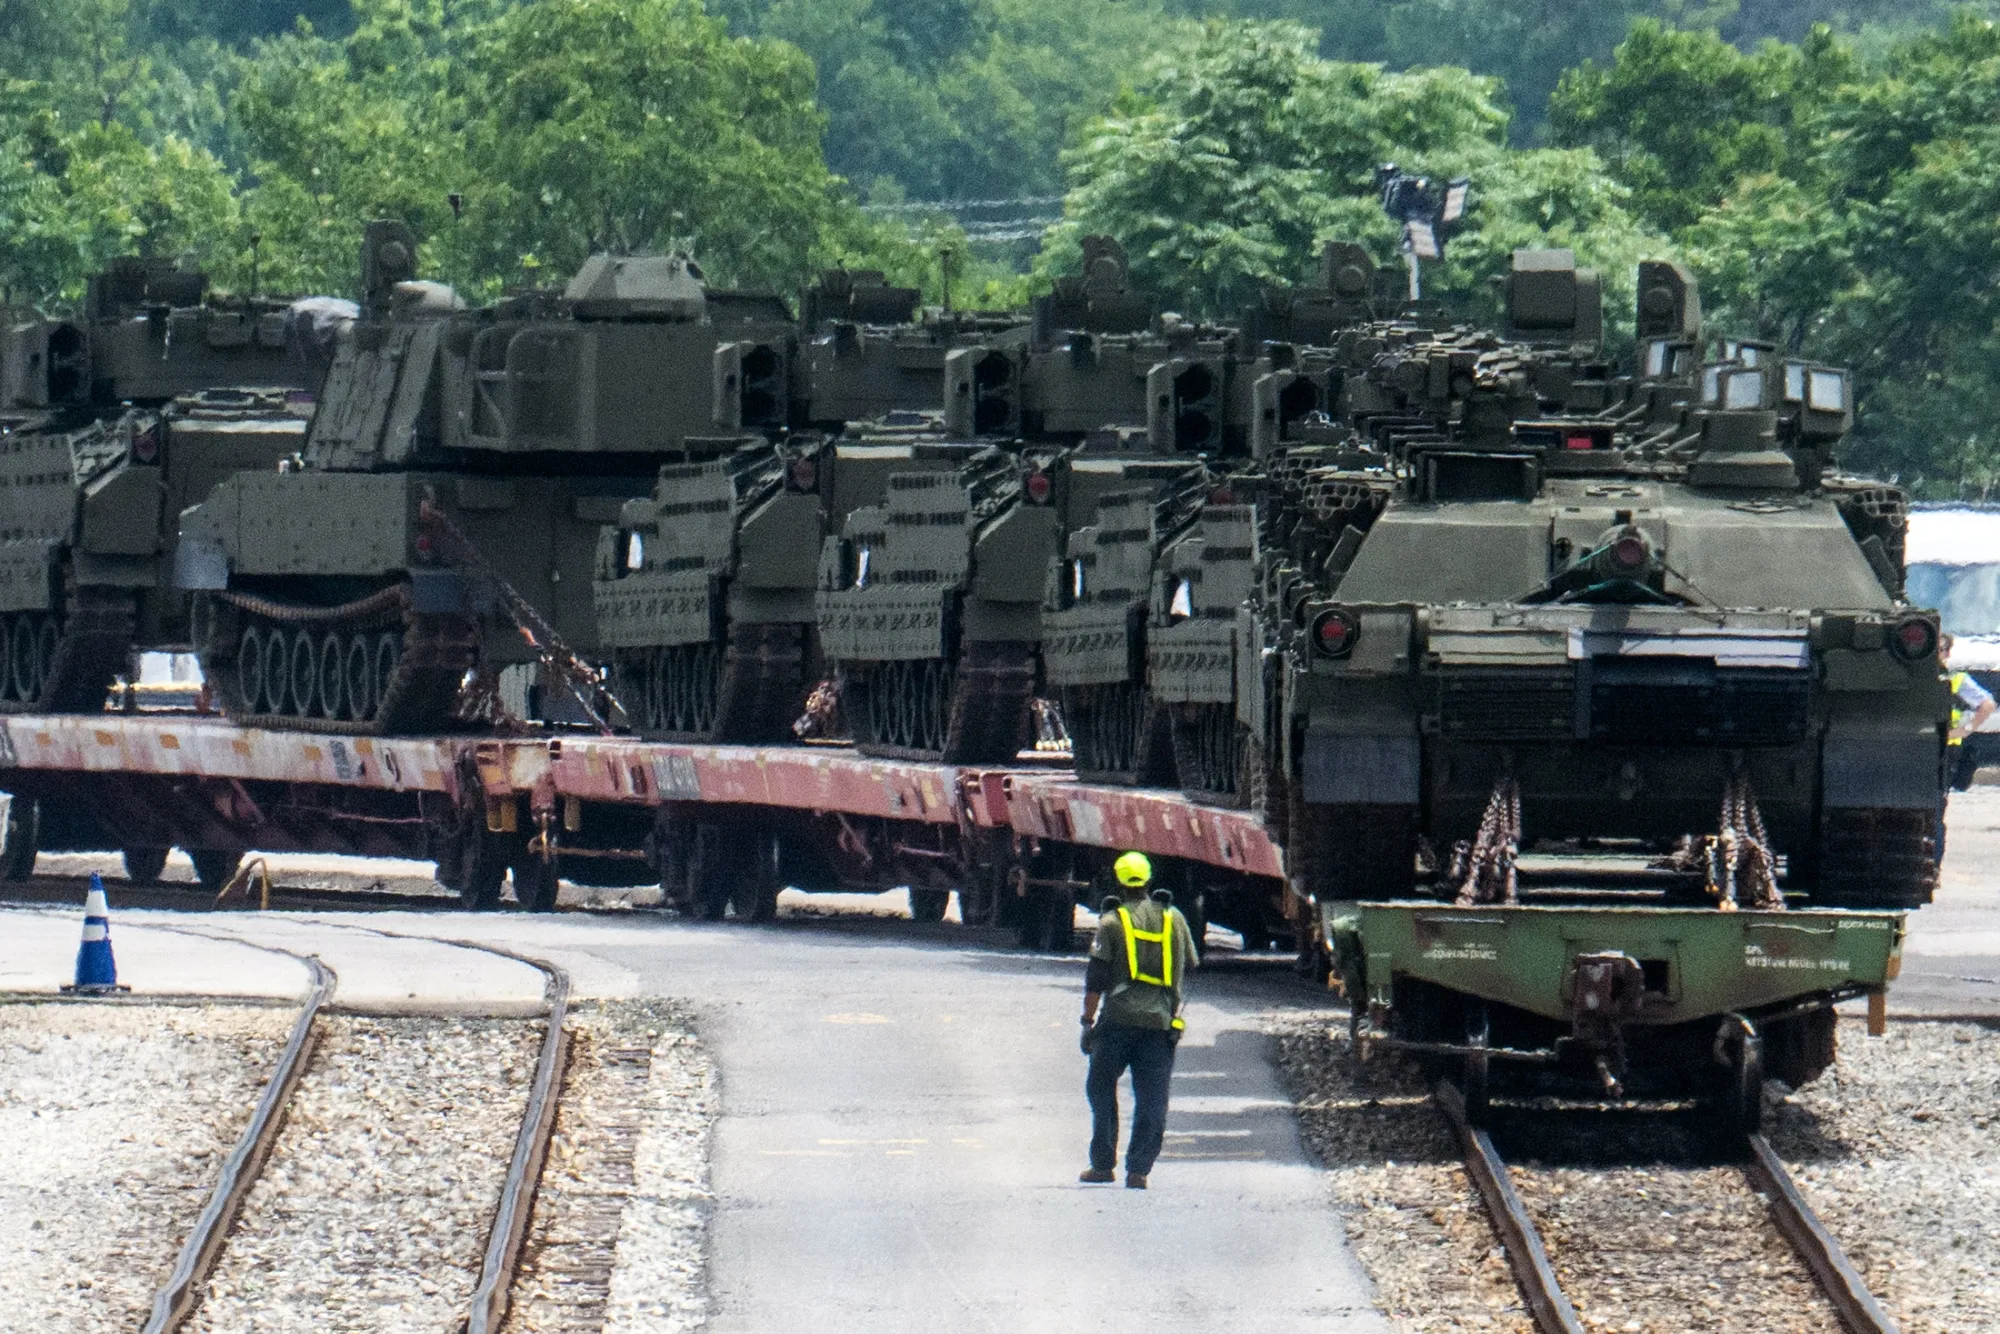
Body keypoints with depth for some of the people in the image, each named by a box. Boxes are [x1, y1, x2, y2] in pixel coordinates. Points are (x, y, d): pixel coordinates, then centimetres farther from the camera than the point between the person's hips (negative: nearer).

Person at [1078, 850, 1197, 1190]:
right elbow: (1189, 965, 19)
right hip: (1162, 1022, 2)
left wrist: (1088, 1020, -1)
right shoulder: (1173, 918, 9)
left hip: (1118, 1021, -2)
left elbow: (1096, 977, -5)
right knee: (1151, 1101, 3)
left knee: (1101, 1089, 13)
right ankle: (1139, 1169, -4)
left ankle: (1103, 1165, 11)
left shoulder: (1113, 922, -1)